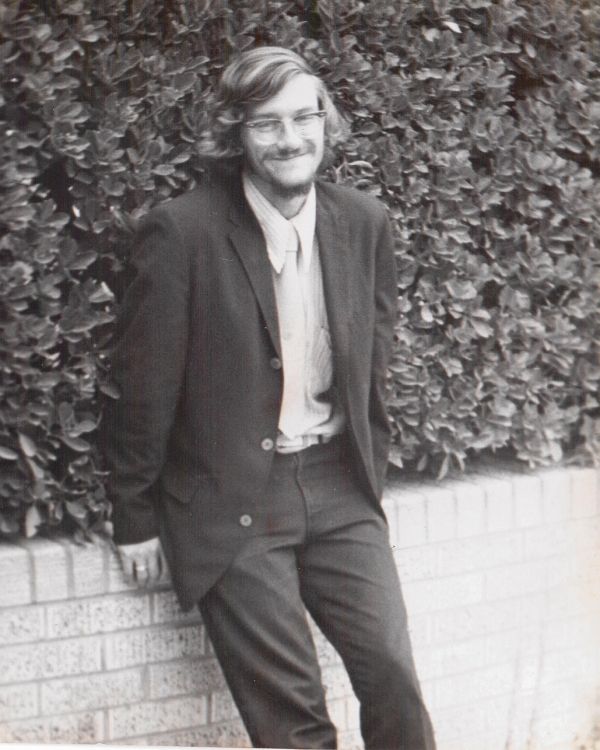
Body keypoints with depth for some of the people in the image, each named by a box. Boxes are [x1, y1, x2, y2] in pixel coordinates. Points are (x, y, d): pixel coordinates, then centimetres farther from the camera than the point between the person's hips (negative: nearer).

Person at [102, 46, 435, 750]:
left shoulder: (364, 223, 2)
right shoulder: (181, 231, -13)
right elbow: (144, 385, -7)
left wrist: (368, 482, 14)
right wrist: (136, 518, -1)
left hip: (337, 488, 4)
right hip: (231, 503, -4)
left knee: (393, 677, -5)